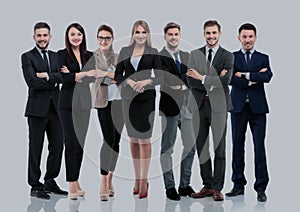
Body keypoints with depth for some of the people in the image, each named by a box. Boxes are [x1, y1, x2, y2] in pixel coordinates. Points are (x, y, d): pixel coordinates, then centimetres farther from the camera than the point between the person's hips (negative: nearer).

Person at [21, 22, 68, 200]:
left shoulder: (56, 57, 15)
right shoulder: (27, 57, -2)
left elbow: (62, 77, -1)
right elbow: (32, 82, -15)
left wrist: (47, 76, -15)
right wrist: (54, 82, -8)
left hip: (55, 108, 5)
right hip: (37, 109, -5)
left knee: (58, 146, 7)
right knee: (36, 148, 1)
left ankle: (50, 182, 20)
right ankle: (35, 185, 8)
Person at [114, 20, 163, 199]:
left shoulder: (153, 52, 1)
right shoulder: (125, 51, 7)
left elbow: (160, 77, 0)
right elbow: (117, 75, 5)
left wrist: (146, 81, -18)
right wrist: (129, 81, -14)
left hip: (146, 98, -3)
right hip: (128, 98, 3)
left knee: (144, 138, -5)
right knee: (133, 139, 8)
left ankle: (144, 182, -1)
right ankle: (137, 179, 18)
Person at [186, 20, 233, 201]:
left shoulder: (227, 56, 1)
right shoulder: (195, 54, 10)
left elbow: (226, 79, -14)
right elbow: (191, 80, -3)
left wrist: (202, 78, -13)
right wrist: (212, 82, -13)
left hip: (218, 106, -3)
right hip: (199, 106, 3)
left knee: (219, 149, 0)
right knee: (201, 148, 7)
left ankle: (217, 188, 5)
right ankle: (207, 185, 16)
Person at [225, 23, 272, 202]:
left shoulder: (263, 58, 9)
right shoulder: (232, 57, 8)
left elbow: (267, 77, -10)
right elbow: (229, 79, -8)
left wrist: (245, 75, -13)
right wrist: (254, 79, -11)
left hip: (257, 108, 0)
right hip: (238, 107, 0)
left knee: (259, 147, -3)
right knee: (238, 146, 5)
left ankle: (261, 188, 2)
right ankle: (239, 185, 15)